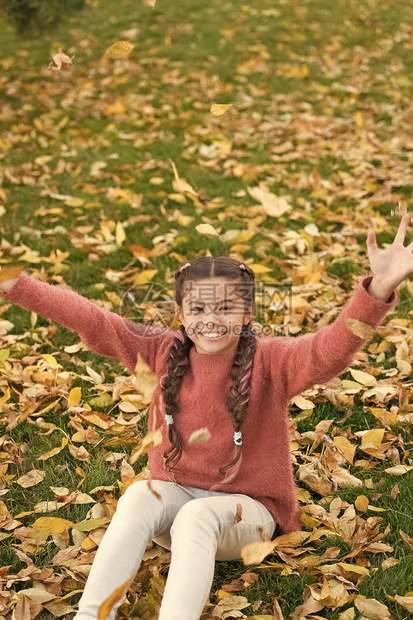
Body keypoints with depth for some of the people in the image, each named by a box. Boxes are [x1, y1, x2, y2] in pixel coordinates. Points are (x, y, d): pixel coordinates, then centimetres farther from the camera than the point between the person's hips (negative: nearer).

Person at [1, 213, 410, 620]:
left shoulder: (269, 361, -12)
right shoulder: (164, 353, -2)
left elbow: (329, 351, -31)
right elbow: (91, 321, -8)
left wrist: (379, 289, -50)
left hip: (248, 507, -3)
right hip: (175, 492, 3)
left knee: (197, 517, -33)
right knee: (138, 496, -28)